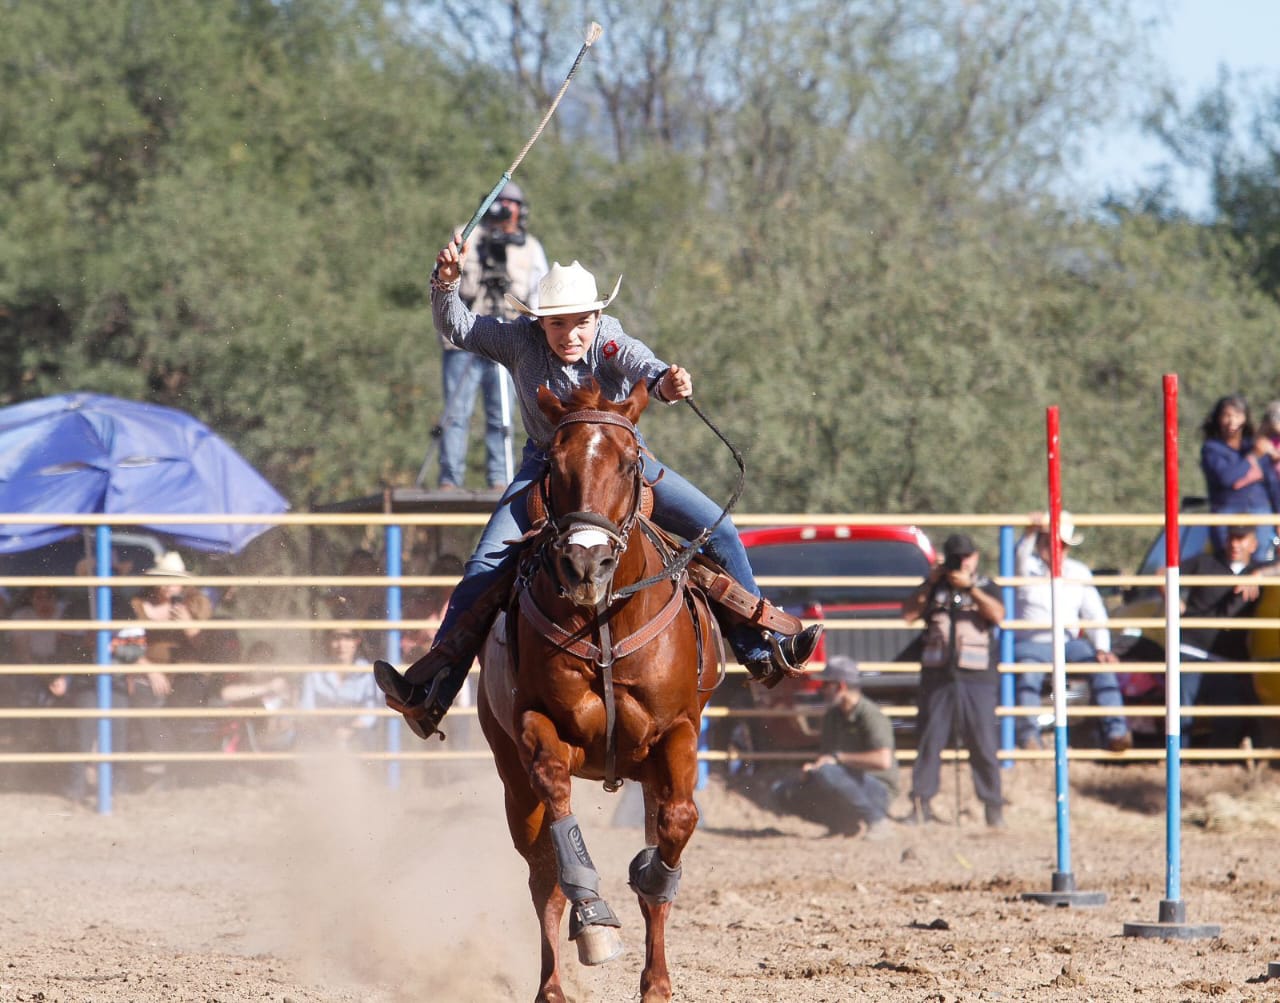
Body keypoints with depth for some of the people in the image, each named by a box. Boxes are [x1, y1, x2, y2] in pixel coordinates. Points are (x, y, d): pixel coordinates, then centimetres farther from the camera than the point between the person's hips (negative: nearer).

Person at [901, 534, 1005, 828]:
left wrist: (968, 587, -12)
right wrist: (929, 583, -2)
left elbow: (997, 614, -8)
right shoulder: (935, 587, 14)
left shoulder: (985, 587, 10)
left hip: (977, 679, -2)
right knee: (928, 740, -1)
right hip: (937, 676, 2)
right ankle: (921, 803, 4)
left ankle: (993, 805, 1)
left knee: (983, 743, -4)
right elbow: (909, 613, 3)